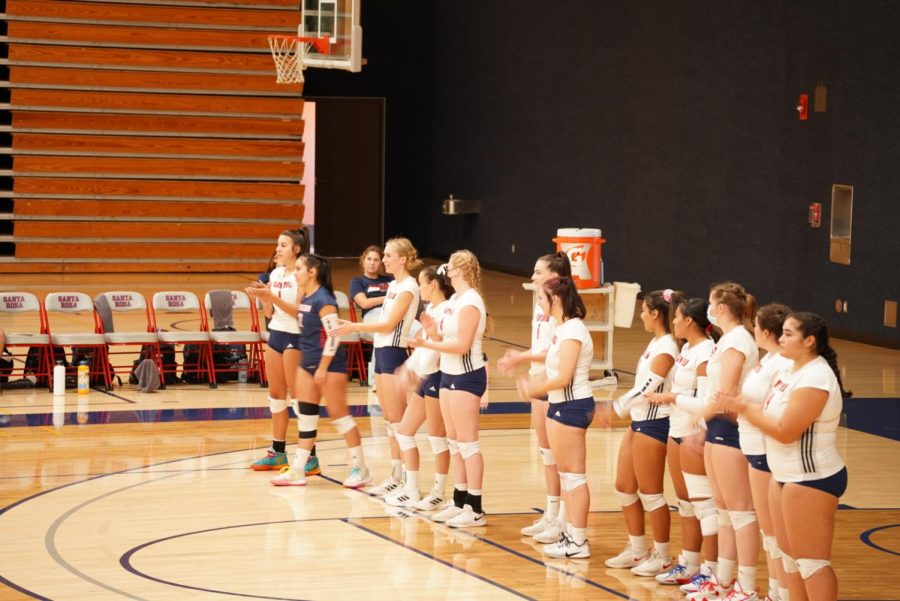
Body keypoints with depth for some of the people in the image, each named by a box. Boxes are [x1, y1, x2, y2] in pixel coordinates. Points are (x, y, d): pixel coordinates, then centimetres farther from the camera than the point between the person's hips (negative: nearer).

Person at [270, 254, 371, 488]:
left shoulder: (323, 300, -18)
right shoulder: (305, 298, 9)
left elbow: (334, 335, -20)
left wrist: (323, 369, -19)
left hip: (329, 364, -9)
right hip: (307, 362, 9)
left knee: (338, 414, -3)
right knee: (306, 416, 9)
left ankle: (360, 468, 6)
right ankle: (297, 471, 13)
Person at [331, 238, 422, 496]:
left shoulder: (408, 288, -13)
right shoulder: (394, 285, 14)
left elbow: (388, 324, -17)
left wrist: (353, 327, -17)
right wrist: (353, 325, 7)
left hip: (394, 353, -9)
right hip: (382, 351, 9)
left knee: (397, 421, -5)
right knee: (389, 420, 11)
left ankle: (404, 478, -1)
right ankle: (397, 476, 16)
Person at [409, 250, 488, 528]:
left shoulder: (470, 302, -16)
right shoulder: (455, 300, 12)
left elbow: (462, 345, -22)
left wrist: (428, 343, -21)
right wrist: (434, 332, -5)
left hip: (466, 376, -10)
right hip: (449, 374, 10)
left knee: (467, 443, -7)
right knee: (454, 442, 13)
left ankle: (475, 509, -3)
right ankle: (460, 502, 20)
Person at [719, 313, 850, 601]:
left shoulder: (815, 379, -20)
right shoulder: (791, 371, 9)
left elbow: (785, 431, -22)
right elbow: (773, 414, 11)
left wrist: (744, 408, -14)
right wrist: (741, 405, -4)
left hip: (812, 480, -10)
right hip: (785, 477, 10)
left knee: (811, 561, -6)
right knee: (790, 555, 15)